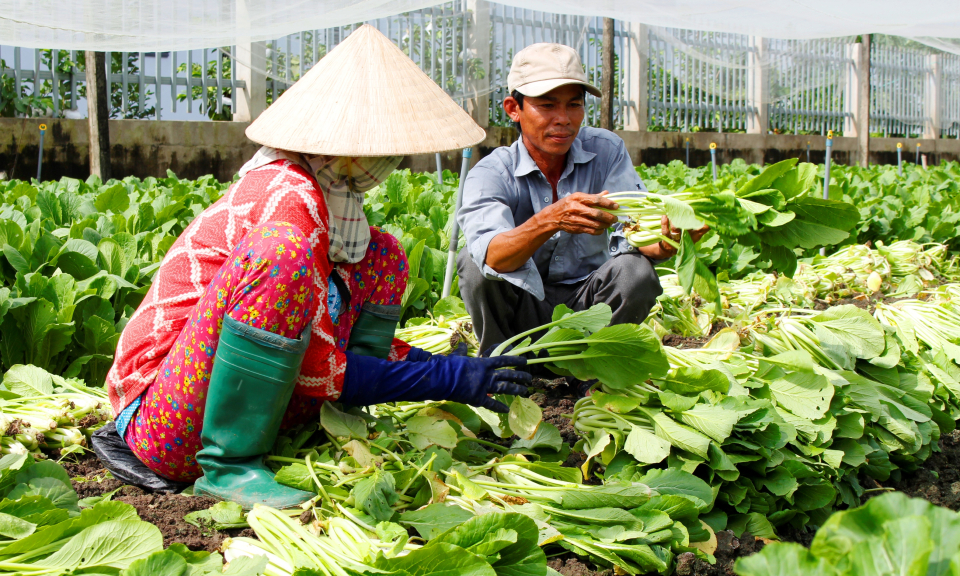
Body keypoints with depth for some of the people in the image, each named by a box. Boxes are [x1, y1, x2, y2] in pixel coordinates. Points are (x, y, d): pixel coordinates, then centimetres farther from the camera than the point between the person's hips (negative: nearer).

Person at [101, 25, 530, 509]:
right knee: (281, 251, -33)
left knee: (381, 253, 7)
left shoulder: (331, 192, 6)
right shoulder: (287, 195, -21)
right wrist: (446, 379, -18)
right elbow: (317, 371, -21)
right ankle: (230, 467, -25)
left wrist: (438, 364, 4)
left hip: (262, 403, 9)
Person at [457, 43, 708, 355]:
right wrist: (551, 221, -54)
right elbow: (493, 255, -35)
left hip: (586, 301, 2)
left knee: (634, 269, -28)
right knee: (474, 261, -28)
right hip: (523, 308, -1)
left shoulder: (607, 151, -5)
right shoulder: (489, 174, -13)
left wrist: (663, 243, -44)